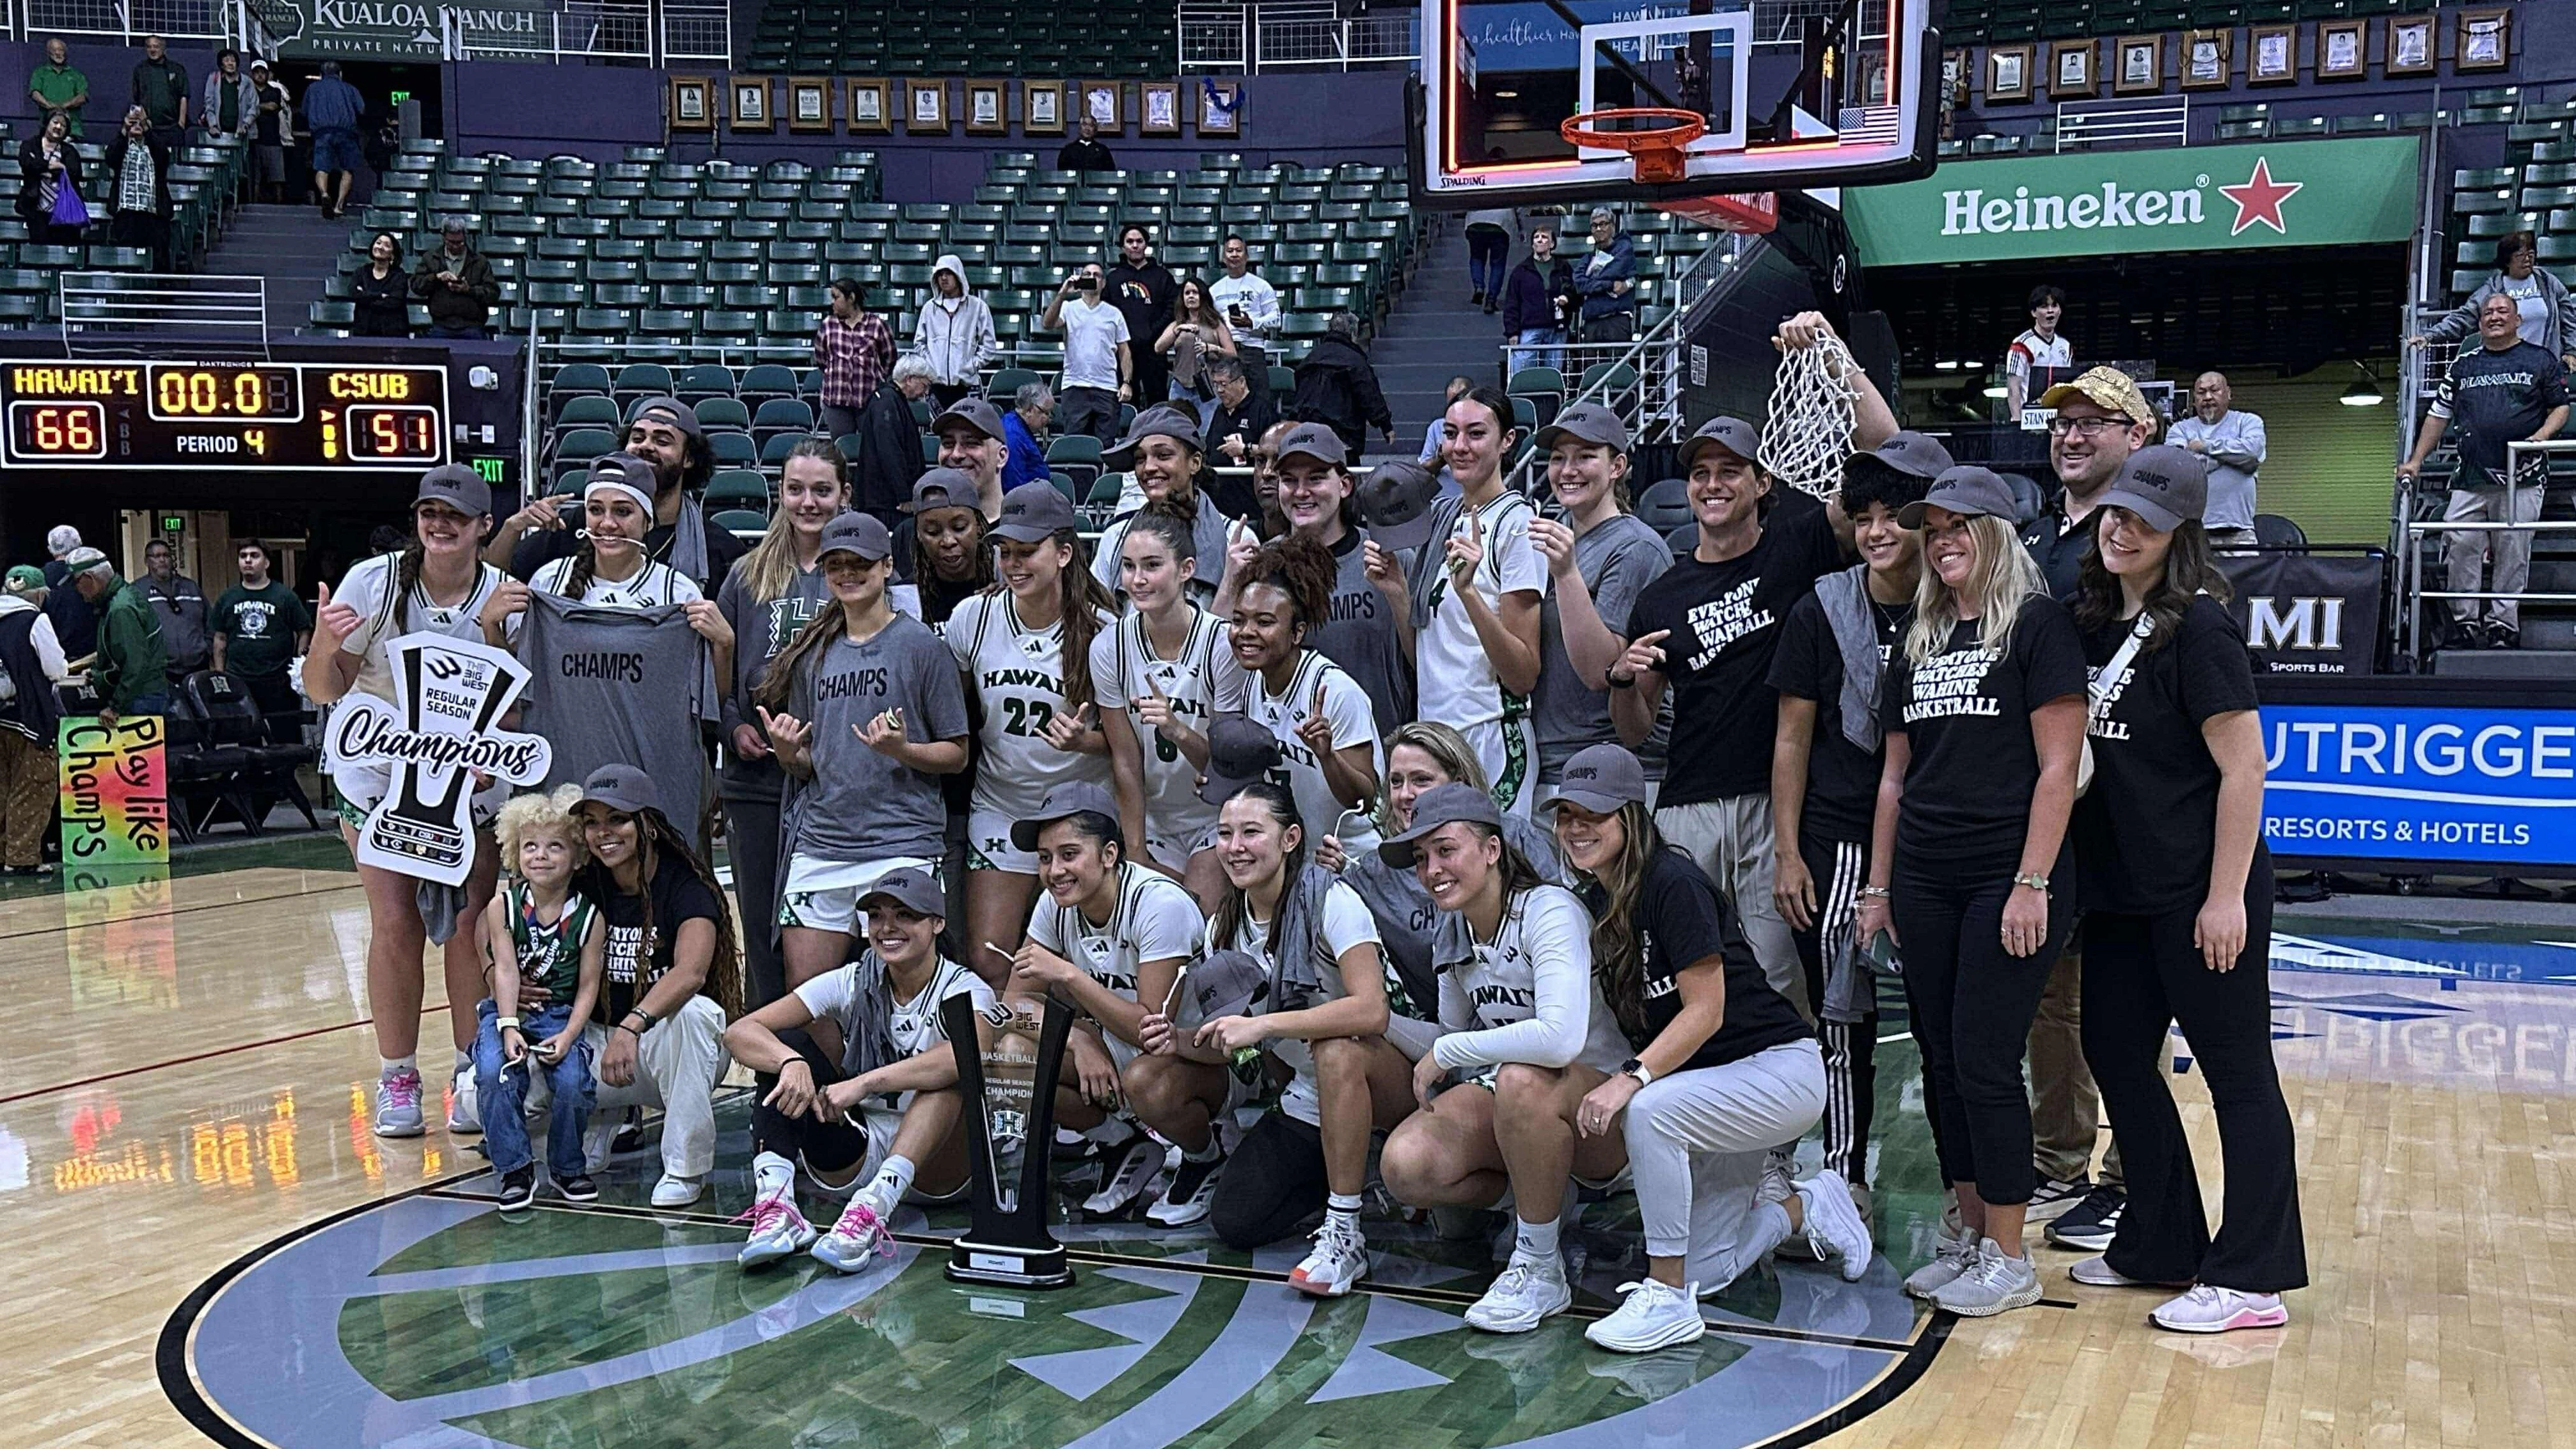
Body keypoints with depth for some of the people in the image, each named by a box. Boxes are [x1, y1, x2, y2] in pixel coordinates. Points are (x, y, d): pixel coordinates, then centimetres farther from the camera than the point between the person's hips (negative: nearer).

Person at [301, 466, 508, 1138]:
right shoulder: (372, 581, -10)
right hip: (378, 775, 0)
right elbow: (325, 691, -6)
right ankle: (397, 1078, 11)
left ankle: (474, 1075, 10)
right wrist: (324, 642, -27)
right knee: (395, 925, -3)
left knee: (468, 925, -4)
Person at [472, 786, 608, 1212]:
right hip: (507, 1011, 1)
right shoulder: (503, 906, -4)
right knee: (495, 1073, -27)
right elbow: (505, 970, -10)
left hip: (561, 1015, 0)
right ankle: (515, 1169, -9)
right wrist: (509, 1027, -21)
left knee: (573, 1082, -24)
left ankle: (568, 1167, 4)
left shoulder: (589, 917, -4)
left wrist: (568, 1035, -17)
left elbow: (589, 985, -4)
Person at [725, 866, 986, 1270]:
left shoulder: (964, 990, -8)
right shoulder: (852, 984, 1)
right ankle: (774, 1203, -32)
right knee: (784, 1047, -12)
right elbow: (739, 1033, -10)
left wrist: (865, 1082, -39)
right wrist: (791, 1062, -32)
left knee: (951, 1073, -29)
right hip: (856, 1159, 3)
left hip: (936, 1164, -3)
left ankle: (873, 1208, -45)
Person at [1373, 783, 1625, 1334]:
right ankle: (1538, 1192, 8)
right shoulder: (1450, 932, 5)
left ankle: (1540, 1269, -20)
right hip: (1501, 1096, 7)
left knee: (1521, 1080, -40)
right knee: (1403, 1165, -22)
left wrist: (1446, 1053, -23)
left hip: (1598, 1097, -6)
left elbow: (1560, 1038, -35)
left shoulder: (1548, 911, -19)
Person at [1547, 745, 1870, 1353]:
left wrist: (1631, 1078, -34)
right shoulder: (1594, 901, 4)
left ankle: (1668, 1301, -21)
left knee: (1648, 1111, -35)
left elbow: (1706, 1011, -24)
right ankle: (1807, 1207, 31)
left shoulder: (1673, 883, -21)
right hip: (1705, 1085, 9)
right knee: (1702, 1271, 3)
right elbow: (1630, 1018, 10)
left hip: (1776, 1070, -8)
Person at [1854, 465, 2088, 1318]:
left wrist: (2032, 882, -16)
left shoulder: (2038, 625, -5)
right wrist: (1880, 885, 14)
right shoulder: (1919, 641, 15)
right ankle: (1969, 1234, 22)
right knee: (1942, 1061, 9)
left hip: (2007, 879, -6)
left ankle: (2008, 1259, 7)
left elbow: (2058, 766, -10)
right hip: (1925, 884, 6)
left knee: (1984, 1062, -5)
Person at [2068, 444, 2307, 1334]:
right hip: (2121, 890, 8)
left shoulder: (2196, 627, -13)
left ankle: (2251, 1281, 9)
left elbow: (2244, 768, -16)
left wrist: (2226, 896, -18)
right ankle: (2163, 1246, 30)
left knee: (2237, 1074, 1)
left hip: (2199, 893, -8)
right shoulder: (2094, 622, 8)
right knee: (2114, 1053, 14)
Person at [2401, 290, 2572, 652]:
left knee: (2513, 552, -2)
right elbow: (2439, 415, 17)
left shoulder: (2541, 360, 10)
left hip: (2521, 477, -2)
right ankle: (2465, 623, 3)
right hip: (2470, 477, 2)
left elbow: (2560, 407, 10)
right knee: (2460, 546, -6)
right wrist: (2416, 461, 11)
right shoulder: (2463, 364, 16)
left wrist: (2542, 435, -10)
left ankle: (2503, 626, 4)